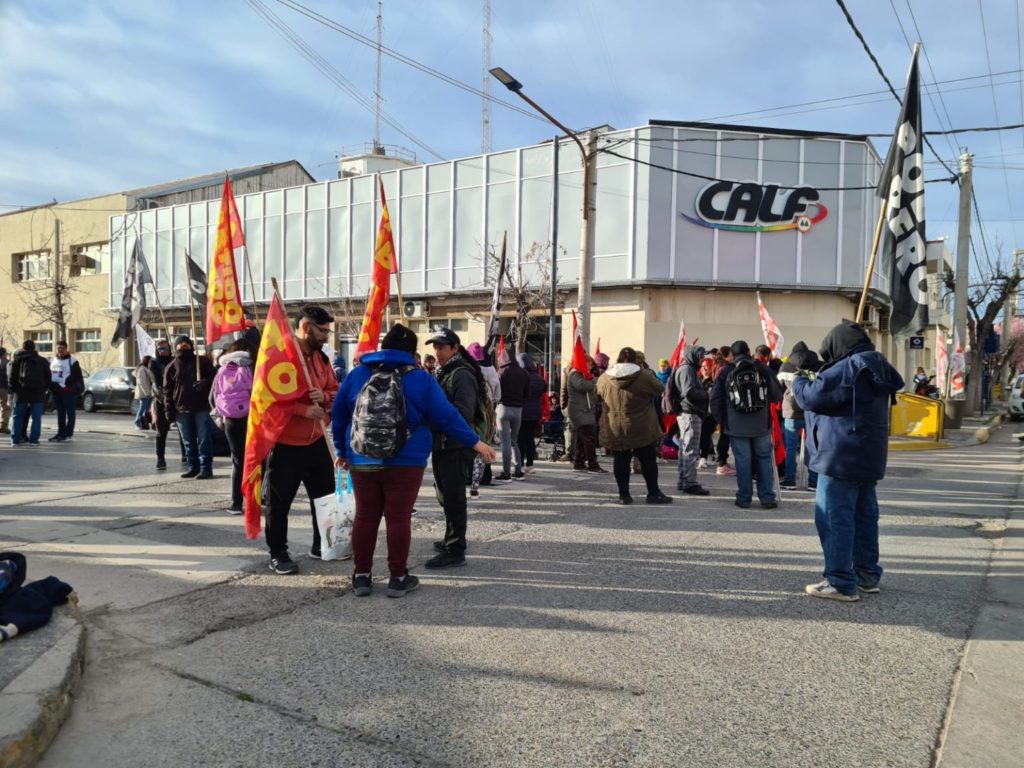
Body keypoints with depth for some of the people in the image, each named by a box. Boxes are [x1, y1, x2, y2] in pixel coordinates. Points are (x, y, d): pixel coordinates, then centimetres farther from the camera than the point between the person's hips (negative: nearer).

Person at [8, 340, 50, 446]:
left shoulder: (17, 360, 6)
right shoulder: (42, 361, 10)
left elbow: (11, 377, 2)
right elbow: (48, 378, 10)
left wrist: (13, 389, 11)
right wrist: (44, 389, 15)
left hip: (21, 392, 0)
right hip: (38, 393, 0)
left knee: (18, 416, 8)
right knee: (36, 417, 1)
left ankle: (15, 439, 7)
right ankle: (33, 439, -3)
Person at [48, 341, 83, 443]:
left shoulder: (72, 360, -6)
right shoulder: (53, 360, 16)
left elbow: (78, 376, -9)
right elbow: (49, 374, 22)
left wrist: (79, 388, -15)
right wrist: (50, 387, 14)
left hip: (68, 390, -7)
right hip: (56, 390, 7)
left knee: (70, 412, -2)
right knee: (60, 412, 12)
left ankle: (68, 433, 0)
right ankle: (61, 433, 17)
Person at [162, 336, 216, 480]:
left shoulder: (203, 361, 5)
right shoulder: (172, 366, 10)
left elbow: (213, 377, 6)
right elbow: (167, 390, 9)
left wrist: (205, 383, -17)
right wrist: (169, 411, 2)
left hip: (201, 407, -3)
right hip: (181, 410, 3)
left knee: (204, 440, -4)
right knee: (188, 442, 8)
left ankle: (206, 468, -1)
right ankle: (193, 467, 17)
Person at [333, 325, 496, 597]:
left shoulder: (357, 375, 6)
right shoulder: (421, 379, -3)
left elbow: (339, 416, 12)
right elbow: (446, 417, -4)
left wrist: (343, 450, 24)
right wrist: (475, 442, 3)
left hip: (362, 460, 3)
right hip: (405, 461, -3)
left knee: (365, 517, 9)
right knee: (398, 518, 2)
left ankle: (361, 576, 16)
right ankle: (398, 578, 9)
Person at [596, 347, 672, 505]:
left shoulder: (604, 378, -3)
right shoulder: (644, 375, -12)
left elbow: (599, 395, 12)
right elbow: (659, 390, 1)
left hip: (614, 429, 3)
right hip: (641, 428, -2)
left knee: (620, 460, 9)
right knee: (648, 459, 8)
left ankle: (623, 494, 11)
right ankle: (653, 493, 13)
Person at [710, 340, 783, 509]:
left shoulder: (725, 372, -1)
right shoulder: (763, 369, 1)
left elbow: (715, 399, -1)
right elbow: (777, 396, 5)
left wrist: (721, 420, 10)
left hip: (737, 426, -1)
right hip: (762, 425, 1)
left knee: (743, 461, 3)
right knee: (764, 459, 10)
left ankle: (744, 499, 8)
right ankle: (767, 498, 11)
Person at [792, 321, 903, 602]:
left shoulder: (847, 369, -17)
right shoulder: (876, 369, 14)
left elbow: (812, 397, -16)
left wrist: (800, 381, 3)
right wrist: (815, 380, 12)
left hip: (841, 457, -10)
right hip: (868, 456, 10)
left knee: (835, 519, -5)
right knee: (864, 516, 15)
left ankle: (841, 583, -3)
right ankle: (867, 574, 24)